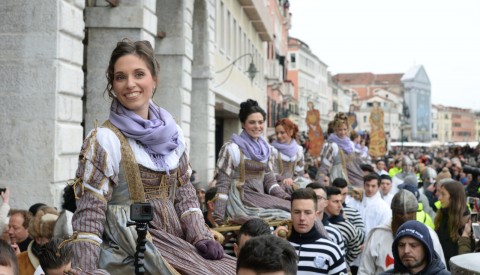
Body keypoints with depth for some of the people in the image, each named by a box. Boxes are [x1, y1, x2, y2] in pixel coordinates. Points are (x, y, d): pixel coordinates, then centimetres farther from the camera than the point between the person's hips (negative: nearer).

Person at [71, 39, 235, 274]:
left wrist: (202, 237, 1)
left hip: (175, 241, 6)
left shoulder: (172, 133, 10)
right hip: (130, 250, -6)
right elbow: (89, 211, -12)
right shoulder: (104, 139, -7)